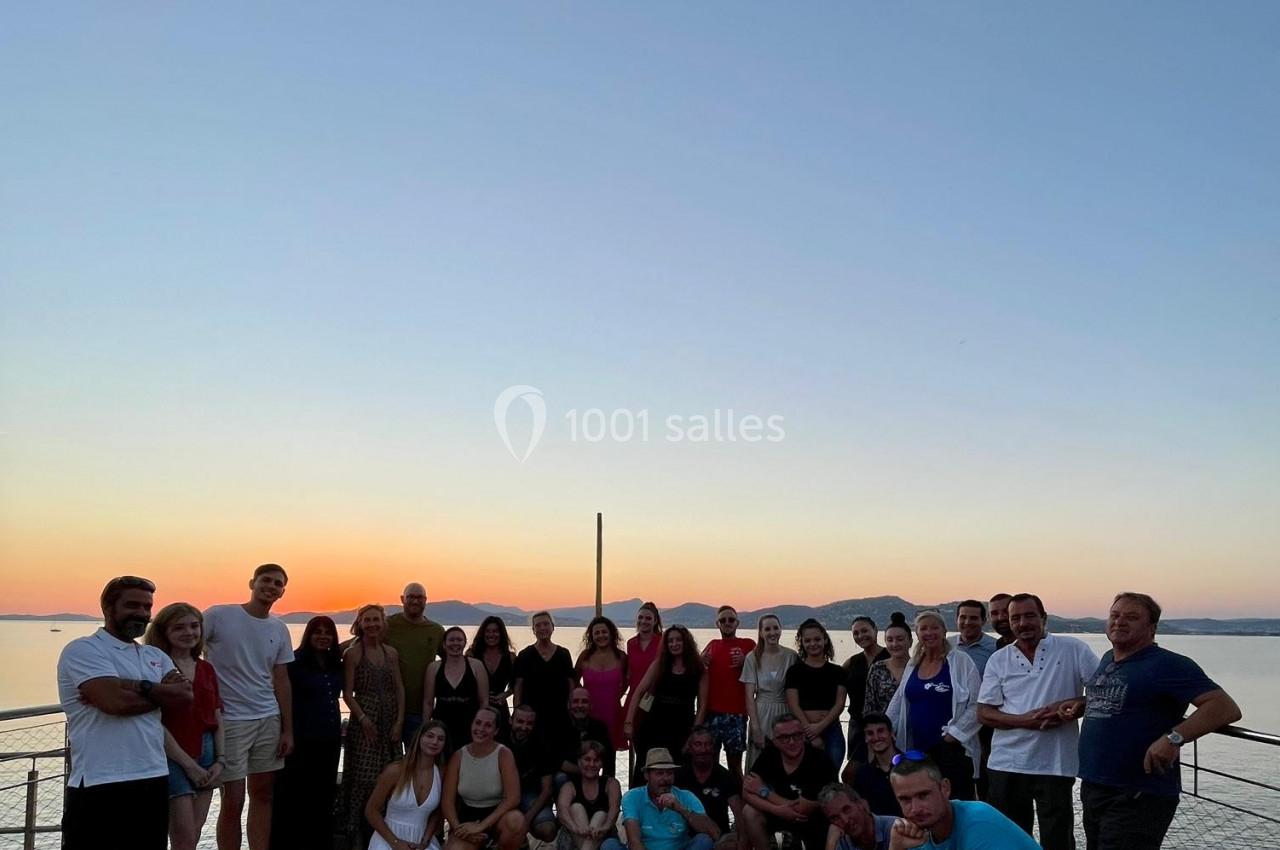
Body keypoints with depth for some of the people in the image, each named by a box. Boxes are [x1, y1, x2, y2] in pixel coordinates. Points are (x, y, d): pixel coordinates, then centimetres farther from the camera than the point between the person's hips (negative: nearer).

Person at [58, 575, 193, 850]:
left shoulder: (156, 656, 16)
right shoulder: (83, 650, -5)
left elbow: (185, 696, -1)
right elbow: (115, 700, -19)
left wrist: (138, 687, -13)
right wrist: (162, 692, -4)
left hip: (154, 781, 7)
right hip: (100, 786, -7)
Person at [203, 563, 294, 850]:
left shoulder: (279, 629, 7)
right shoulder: (218, 616, -8)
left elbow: (281, 681, 11)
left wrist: (288, 730, 8)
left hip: (269, 720, 5)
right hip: (229, 720, -5)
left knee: (262, 794, 11)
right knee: (233, 802, -2)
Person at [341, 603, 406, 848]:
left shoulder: (391, 653, 9)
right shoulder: (353, 653, -4)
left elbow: (399, 689, 8)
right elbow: (348, 693, -7)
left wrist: (399, 721, 0)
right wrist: (363, 719, -15)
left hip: (390, 721, 4)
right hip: (364, 720, -4)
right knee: (364, 777, -5)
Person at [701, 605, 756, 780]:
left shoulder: (748, 645, 3)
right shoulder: (712, 646, 14)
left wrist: (745, 663, -14)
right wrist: (701, 663, 2)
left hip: (736, 713, -3)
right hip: (711, 711, 3)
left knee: (734, 762, 0)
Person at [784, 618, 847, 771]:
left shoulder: (837, 672, 11)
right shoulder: (795, 671, 6)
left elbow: (839, 704, 5)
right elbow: (794, 705, -1)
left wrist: (820, 726, -9)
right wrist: (812, 736, -9)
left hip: (831, 730, 1)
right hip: (803, 732, -1)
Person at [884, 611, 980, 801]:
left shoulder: (960, 662, -3)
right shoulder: (913, 664, 13)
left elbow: (975, 705, -6)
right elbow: (898, 703, 20)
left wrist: (955, 733, -11)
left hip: (951, 748, -5)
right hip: (917, 748, 5)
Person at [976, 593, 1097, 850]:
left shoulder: (1073, 649, -1)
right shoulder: (998, 660, 5)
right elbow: (984, 713, 2)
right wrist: (1025, 720, -14)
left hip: (1056, 766, -2)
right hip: (1006, 766, 3)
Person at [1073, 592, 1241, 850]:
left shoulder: (1167, 664, -12)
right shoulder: (1107, 659, 13)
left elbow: (1226, 708, -21)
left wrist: (1174, 738, -33)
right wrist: (1082, 704, 15)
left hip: (1138, 797, -8)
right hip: (1092, 789, 8)